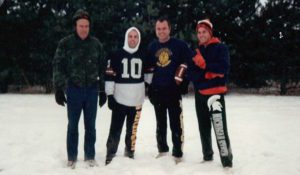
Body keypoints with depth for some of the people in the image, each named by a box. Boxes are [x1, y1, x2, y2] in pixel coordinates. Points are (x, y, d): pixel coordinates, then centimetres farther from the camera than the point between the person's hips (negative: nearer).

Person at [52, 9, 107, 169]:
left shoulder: (96, 44, 4)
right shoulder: (65, 43, -3)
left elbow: (102, 68, 9)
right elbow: (58, 67, -2)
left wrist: (103, 90, 7)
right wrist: (58, 90, -7)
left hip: (92, 90, 2)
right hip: (74, 89, -2)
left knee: (90, 125, 9)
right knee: (73, 125, 7)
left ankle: (90, 156, 22)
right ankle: (72, 157, 19)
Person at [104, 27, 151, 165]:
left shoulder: (143, 56, 7)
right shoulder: (116, 55, -3)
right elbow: (109, 76, -5)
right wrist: (109, 95, -9)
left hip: (137, 99, 3)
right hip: (119, 98, -2)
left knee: (132, 129, 10)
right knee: (115, 128, -1)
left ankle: (130, 151, 25)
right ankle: (110, 154, 9)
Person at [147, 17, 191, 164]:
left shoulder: (179, 45, -5)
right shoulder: (152, 47, 8)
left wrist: (179, 78, -7)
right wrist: (149, 87, 12)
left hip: (174, 90, -4)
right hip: (157, 91, 4)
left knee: (176, 123, -2)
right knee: (160, 123, 14)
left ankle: (177, 154, 5)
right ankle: (162, 150, 28)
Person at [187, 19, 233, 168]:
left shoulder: (221, 48, -1)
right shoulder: (196, 53, 13)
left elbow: (223, 68, -16)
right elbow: (191, 74, 2)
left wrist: (204, 65, -14)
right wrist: (207, 74, -14)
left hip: (216, 92, -6)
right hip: (200, 94, 6)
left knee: (220, 127, -15)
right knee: (204, 128, 14)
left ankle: (226, 159, -10)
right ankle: (207, 155, 27)